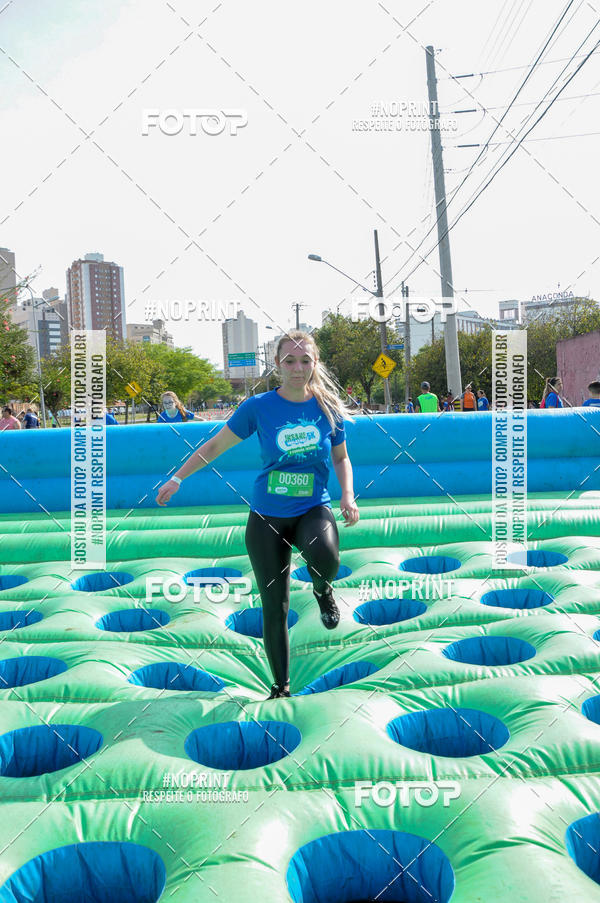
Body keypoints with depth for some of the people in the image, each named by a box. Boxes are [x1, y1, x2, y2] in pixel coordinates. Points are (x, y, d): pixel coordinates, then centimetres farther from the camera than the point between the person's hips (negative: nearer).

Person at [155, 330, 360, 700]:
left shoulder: (329, 408, -3)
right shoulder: (259, 406, -8)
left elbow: (341, 458, 12)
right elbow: (215, 446, 4)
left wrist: (348, 496, -4)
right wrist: (177, 479, 5)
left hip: (314, 509, 0)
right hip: (267, 516, 0)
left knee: (326, 559, -35)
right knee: (275, 608, 4)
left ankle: (323, 588, 4)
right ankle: (281, 689, 25)